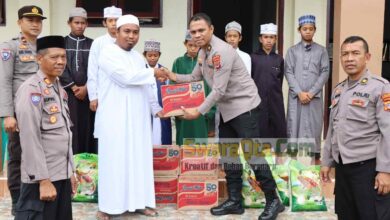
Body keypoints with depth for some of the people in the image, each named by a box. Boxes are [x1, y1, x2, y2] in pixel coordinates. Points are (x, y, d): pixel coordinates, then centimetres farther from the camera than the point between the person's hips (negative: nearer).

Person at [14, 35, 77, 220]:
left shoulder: (59, 89, 13)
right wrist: (43, 179, -18)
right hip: (41, 177, -8)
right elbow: (30, 139, -18)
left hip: (62, 175, 8)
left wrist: (70, 171, 16)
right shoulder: (31, 89, -13)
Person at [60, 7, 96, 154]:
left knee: (87, 127, 0)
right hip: (68, 92, -1)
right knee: (70, 127, -4)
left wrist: (85, 88, -10)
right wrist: (73, 87, -10)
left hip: (88, 92, 1)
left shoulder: (92, 44, 10)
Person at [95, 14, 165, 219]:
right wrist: (153, 72, -9)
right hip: (115, 118, -6)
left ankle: (139, 201, 18)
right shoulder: (108, 53, -7)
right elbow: (125, 77, -19)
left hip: (137, 118, 7)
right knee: (114, 160, -1)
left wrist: (156, 108, 10)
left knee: (139, 159, 8)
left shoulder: (139, 57, 16)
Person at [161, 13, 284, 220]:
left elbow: (219, 90, -24)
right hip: (227, 109, 10)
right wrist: (175, 77, 3)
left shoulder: (221, 51, -23)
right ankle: (235, 201, 22)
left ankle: (273, 200, 6)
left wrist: (199, 112, -21)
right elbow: (195, 77, 17)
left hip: (244, 106, -9)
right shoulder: (203, 51, 7)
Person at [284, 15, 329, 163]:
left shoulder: (321, 50, 6)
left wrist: (311, 92, -10)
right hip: (296, 96, 0)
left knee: (314, 126, 3)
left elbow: (325, 73, 0)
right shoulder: (292, 50, 7)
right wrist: (299, 92, -11)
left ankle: (316, 159, 12)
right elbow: (288, 72, 0)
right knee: (294, 125, 2)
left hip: (315, 96, 0)